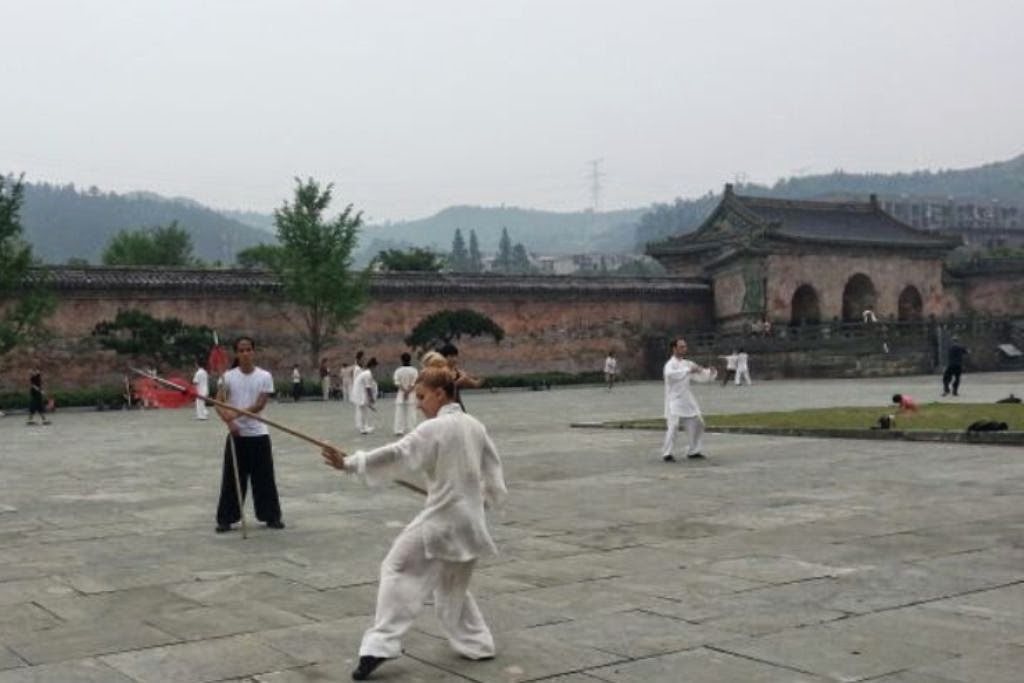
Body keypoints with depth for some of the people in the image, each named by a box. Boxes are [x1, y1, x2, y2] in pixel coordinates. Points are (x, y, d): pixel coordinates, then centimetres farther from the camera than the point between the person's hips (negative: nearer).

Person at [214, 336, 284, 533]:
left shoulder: (264, 376, -2)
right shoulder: (228, 376, -1)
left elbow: (260, 405, -11)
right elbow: (219, 403, -7)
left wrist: (239, 413, -26)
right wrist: (229, 422, -24)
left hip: (258, 434, 0)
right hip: (236, 434, 0)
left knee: (265, 477, 6)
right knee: (231, 478, 4)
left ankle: (271, 516, 16)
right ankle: (226, 519, 12)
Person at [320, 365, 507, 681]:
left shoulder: (434, 429, -14)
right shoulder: (474, 426, 8)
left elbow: (396, 453, -24)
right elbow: (493, 466, 17)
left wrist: (349, 463, -27)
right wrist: (487, 496, 33)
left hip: (442, 519, -7)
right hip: (471, 520, 8)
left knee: (398, 571, -1)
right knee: (452, 586, 24)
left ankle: (380, 645, -8)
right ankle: (477, 644, 27)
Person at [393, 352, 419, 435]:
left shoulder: (398, 370, -5)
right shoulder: (414, 370, -7)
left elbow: (397, 383, -10)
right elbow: (414, 383, -11)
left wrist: (404, 390, -11)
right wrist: (408, 391, -11)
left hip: (400, 394, 0)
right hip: (411, 394, 0)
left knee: (400, 413, 5)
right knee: (411, 412, 5)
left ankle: (399, 430, 2)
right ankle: (411, 429, 3)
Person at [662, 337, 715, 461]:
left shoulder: (687, 363, 11)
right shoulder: (670, 364, -11)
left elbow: (699, 375, 12)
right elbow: (670, 374, -34)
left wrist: (710, 373, -8)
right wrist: (689, 370, -39)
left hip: (687, 400, 8)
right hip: (674, 399, -8)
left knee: (697, 423, 11)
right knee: (673, 426, -18)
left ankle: (693, 451, 25)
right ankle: (667, 454, -11)